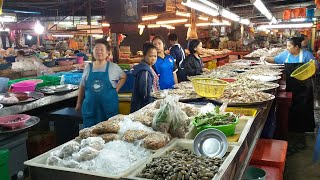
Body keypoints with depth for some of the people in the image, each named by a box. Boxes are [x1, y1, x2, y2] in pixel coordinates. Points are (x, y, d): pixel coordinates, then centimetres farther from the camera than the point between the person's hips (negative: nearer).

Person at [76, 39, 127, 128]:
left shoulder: (113, 67, -2)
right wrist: (79, 104, 12)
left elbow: (123, 77, 15)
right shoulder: (88, 67, 4)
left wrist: (116, 89, 2)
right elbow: (82, 87, 11)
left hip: (109, 106, -2)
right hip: (90, 106, 2)